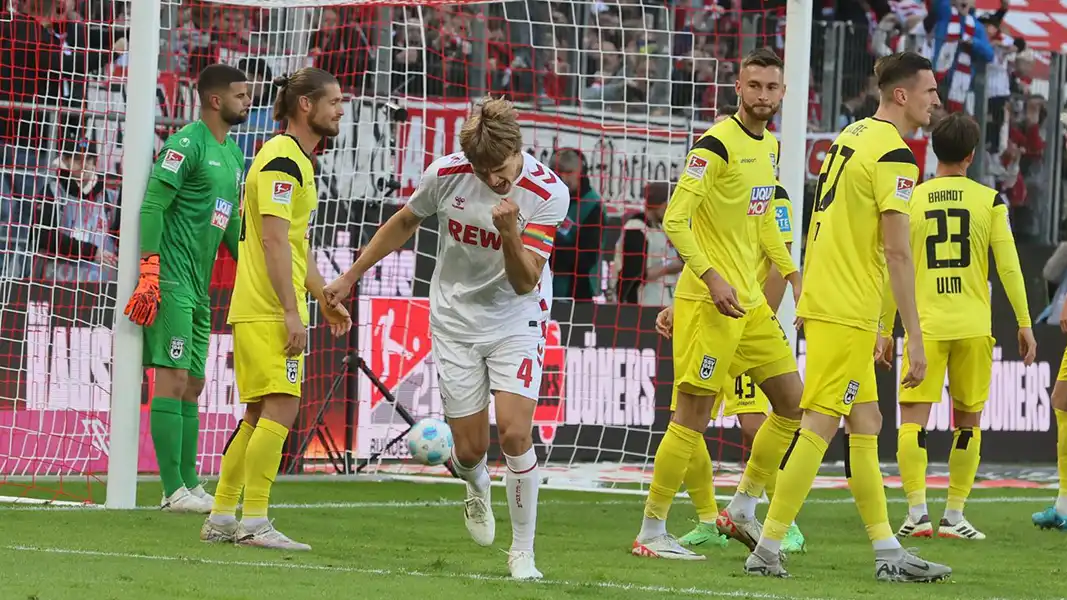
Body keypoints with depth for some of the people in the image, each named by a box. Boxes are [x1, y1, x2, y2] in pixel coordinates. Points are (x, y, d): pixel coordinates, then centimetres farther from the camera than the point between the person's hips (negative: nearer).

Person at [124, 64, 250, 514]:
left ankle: (189, 484, 16)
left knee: (192, 386, 11)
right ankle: (174, 491, -11)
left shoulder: (232, 154, 18)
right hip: (171, 280, -10)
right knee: (173, 380, -10)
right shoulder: (187, 143, -10)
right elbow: (153, 205, -16)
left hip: (199, 286, 10)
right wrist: (150, 270, -22)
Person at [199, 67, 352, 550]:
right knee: (280, 409, -14)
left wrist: (324, 299, 26)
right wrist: (292, 313, -22)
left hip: (266, 311, 10)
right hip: (268, 310, -10)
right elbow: (273, 241, -20)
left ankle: (221, 519, 16)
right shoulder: (281, 161, -13)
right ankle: (254, 523, -14)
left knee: (260, 415, 12)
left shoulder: (297, 160, 20)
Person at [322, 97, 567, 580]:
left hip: (516, 322, -2)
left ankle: (522, 551, 0)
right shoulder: (446, 174, -13)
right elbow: (405, 222, 9)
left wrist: (510, 234, -39)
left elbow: (525, 283, -20)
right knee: (470, 450, -1)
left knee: (514, 434, -17)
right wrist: (351, 276, 15)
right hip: (455, 320, 2)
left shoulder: (548, 193, -19)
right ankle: (476, 487, 39)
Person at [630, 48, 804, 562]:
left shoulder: (769, 145, 13)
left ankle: (743, 511, 21)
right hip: (709, 301, -9)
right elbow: (674, 220, -20)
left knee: (793, 403, 10)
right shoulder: (717, 145, -14)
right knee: (693, 416, -7)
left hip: (751, 303, 9)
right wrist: (712, 278, -27)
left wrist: (793, 276, 22)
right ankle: (651, 534, 0)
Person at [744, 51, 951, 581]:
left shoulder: (850, 137, 15)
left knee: (865, 423, 11)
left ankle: (887, 553, 14)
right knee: (819, 427, -6)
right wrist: (914, 338, -16)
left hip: (822, 299, 10)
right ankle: (767, 550, -5)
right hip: (848, 312, -10)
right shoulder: (894, 154, -13)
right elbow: (896, 251, -18)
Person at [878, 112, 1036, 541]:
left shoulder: (910, 200, 3)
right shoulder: (989, 200, 2)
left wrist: (886, 331, 10)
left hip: (925, 327, 0)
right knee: (968, 421, 11)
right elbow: (1009, 267, 0)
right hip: (974, 326, 1)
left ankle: (917, 511, -14)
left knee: (913, 420, 0)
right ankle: (954, 516, 9)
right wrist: (1024, 323, 8)